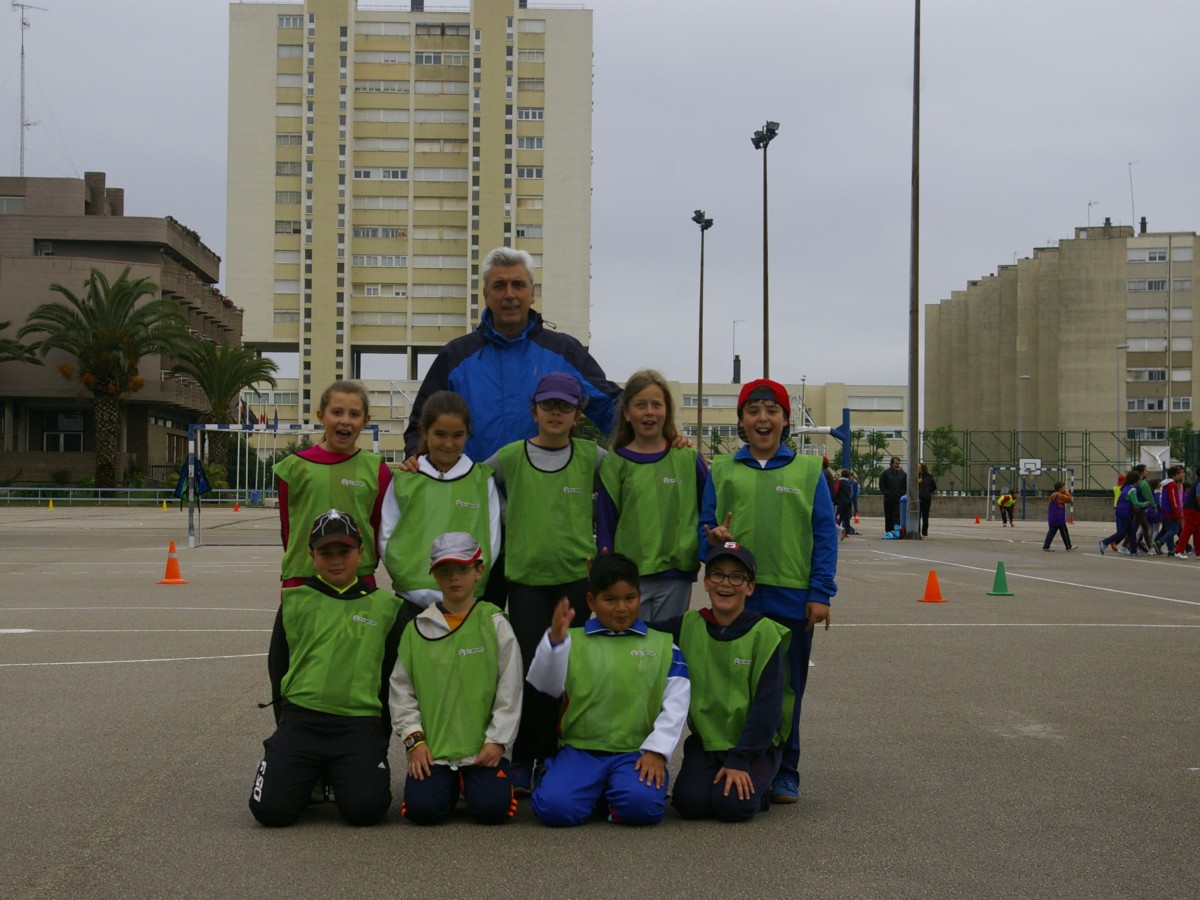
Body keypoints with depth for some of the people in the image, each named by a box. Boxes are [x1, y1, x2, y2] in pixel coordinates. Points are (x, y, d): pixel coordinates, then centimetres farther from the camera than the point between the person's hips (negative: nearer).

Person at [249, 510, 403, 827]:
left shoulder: (384, 605, 10)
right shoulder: (295, 601, 11)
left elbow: (391, 678, 12)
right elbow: (277, 668, 15)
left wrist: (380, 737, 7)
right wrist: (288, 725, 9)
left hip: (360, 722, -1)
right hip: (300, 721, 1)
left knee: (365, 809, -23)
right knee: (271, 809, -17)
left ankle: (341, 775, 11)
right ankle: (309, 776, 16)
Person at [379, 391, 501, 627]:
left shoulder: (482, 481, 7)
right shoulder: (403, 479, 7)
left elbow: (491, 541, 3)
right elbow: (386, 539, 5)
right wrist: (412, 580, -8)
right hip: (410, 601, 1)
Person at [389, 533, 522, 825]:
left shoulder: (495, 624, 2)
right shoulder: (417, 628, 6)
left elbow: (510, 690, 1)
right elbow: (401, 689, 6)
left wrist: (496, 741, -5)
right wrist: (414, 738, -3)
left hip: (483, 748, -1)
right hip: (431, 749, 1)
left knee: (492, 807, -21)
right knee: (423, 808, -20)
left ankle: (469, 782, 14)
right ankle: (450, 784, 14)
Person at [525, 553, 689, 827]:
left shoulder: (663, 645, 9)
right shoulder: (573, 641, 9)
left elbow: (675, 704, 3)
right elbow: (546, 685, -5)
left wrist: (657, 751, -9)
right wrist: (554, 639, -21)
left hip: (636, 751, 0)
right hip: (580, 748, 0)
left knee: (642, 805, -31)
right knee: (554, 808, -25)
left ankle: (611, 794, 6)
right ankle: (594, 791, 10)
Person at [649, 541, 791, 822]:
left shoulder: (764, 633, -10)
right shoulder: (688, 626, 2)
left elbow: (766, 707, -12)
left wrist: (739, 760, -16)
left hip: (755, 745, -3)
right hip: (705, 740, 3)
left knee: (732, 804, -25)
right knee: (689, 802, -21)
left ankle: (758, 786, 7)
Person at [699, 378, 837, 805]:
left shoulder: (808, 470, 7)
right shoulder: (722, 470, 10)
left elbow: (825, 534, 4)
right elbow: (704, 525, 12)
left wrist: (820, 593, -3)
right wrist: (712, 538, -12)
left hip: (791, 598, -1)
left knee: (786, 690, 5)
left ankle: (783, 774, 17)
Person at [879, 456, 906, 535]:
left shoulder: (903, 474, 8)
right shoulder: (886, 473, 2)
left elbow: (905, 486, 12)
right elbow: (881, 485, 2)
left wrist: (902, 494, -2)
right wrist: (886, 493, -8)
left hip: (898, 499, 0)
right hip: (888, 499, 0)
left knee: (897, 515, -11)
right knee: (888, 516, 6)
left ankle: (896, 529, -16)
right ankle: (888, 531, 14)